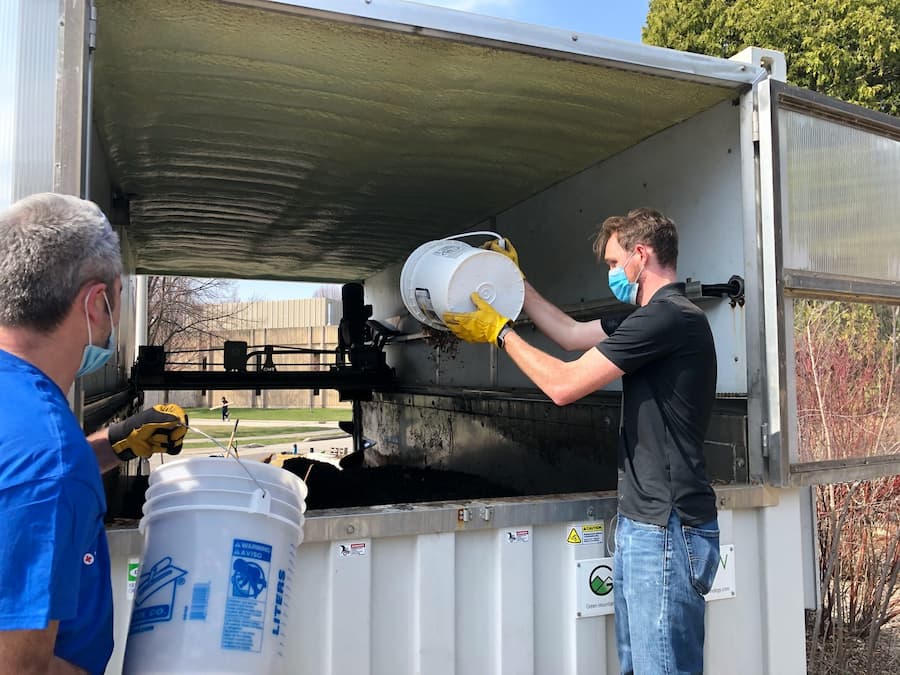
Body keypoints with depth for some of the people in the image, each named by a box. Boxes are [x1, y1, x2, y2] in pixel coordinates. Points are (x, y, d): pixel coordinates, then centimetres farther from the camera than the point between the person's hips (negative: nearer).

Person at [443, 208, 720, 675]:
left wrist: (500, 332, -3)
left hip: (667, 529, -10)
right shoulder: (655, 317, 16)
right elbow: (571, 334, 25)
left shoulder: (668, 317, -16)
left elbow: (563, 385, -17)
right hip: (641, 522, 10)